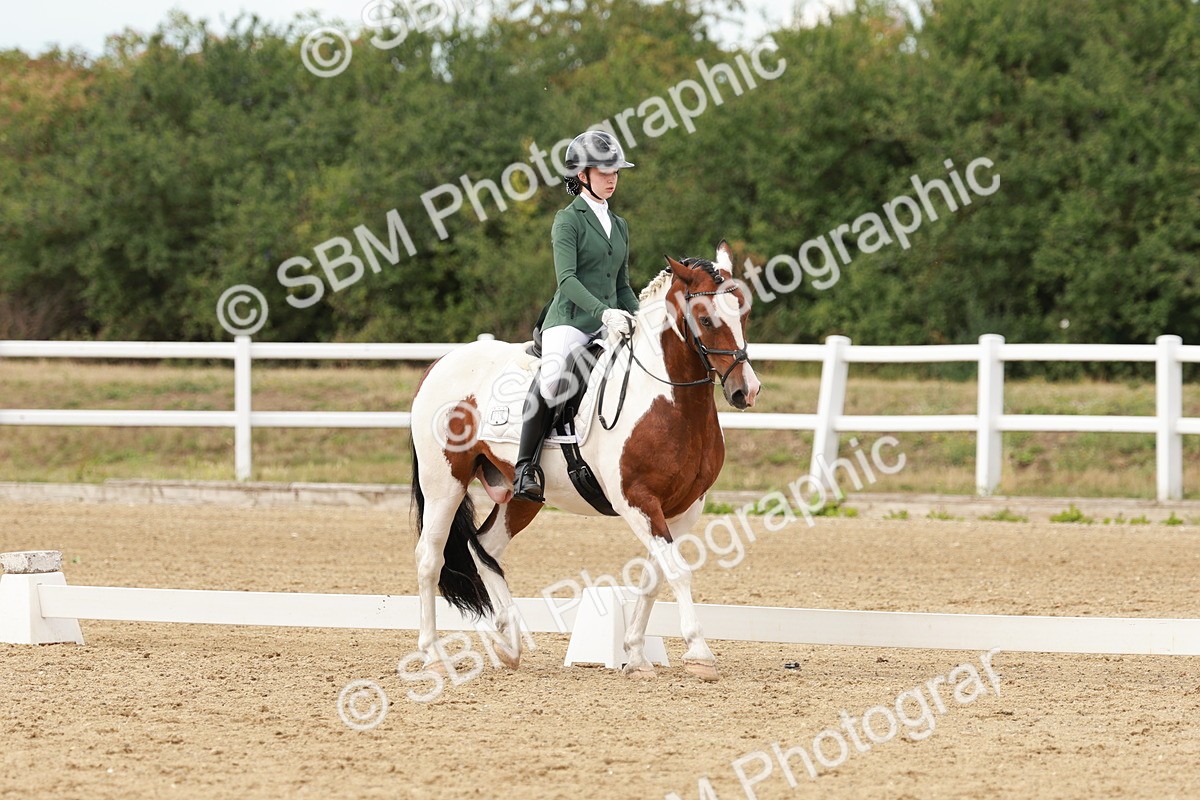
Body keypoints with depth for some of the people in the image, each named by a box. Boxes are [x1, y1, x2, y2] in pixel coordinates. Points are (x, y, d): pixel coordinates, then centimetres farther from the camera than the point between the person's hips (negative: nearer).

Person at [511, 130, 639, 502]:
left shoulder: (619, 226, 21)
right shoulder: (568, 220, -1)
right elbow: (567, 279, -14)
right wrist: (604, 312, -27)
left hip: (610, 325, 7)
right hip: (570, 320, -7)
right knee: (550, 380, -34)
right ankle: (526, 468, -28)